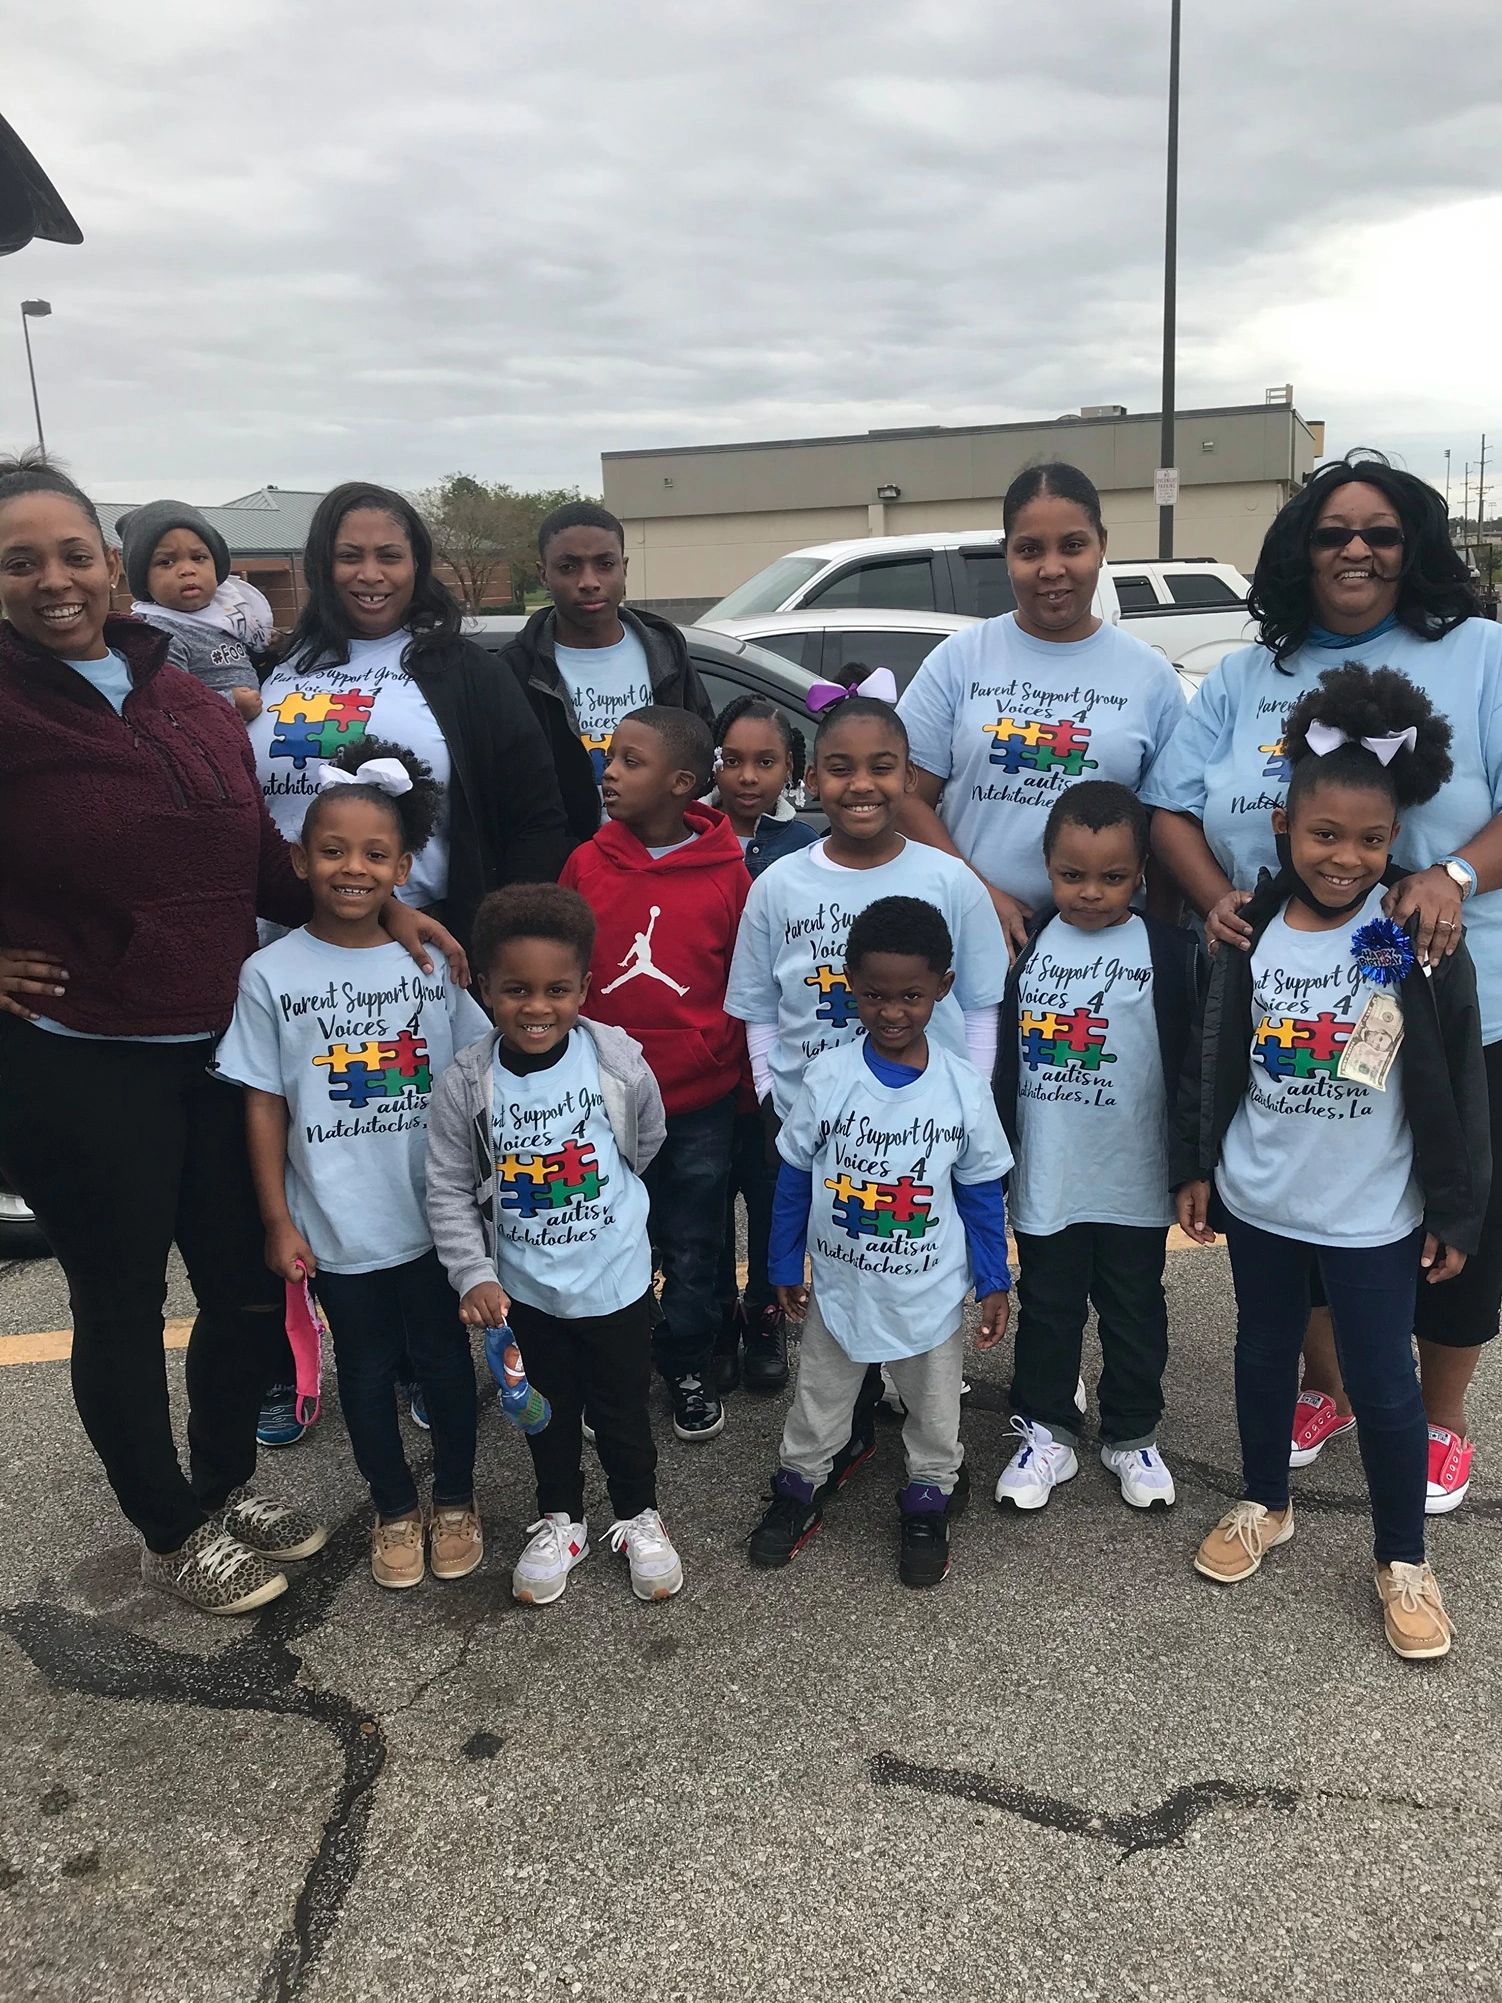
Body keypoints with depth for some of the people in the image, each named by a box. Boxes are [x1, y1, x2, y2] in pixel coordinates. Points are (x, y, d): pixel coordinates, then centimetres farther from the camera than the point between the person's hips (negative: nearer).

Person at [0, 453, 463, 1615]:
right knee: (122, 1304, 10)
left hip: (219, 1049, 6)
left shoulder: (189, 702, 7)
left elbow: (261, 861, 12)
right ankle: (173, 1534, 30)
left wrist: (378, 911, 1)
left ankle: (227, 1486, 39)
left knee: (251, 1288, 15)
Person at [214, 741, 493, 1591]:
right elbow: (264, 1104, -2)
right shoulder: (271, 974, -7)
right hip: (337, 1228, 0)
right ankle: (396, 1509, 36)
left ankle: (456, 1499, 36)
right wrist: (279, 1220, -3)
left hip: (436, 1218, 1)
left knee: (445, 1357, 14)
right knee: (368, 1371, 15)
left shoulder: (435, 959, -5)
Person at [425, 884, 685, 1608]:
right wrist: (474, 1275, -15)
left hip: (615, 1277, -1)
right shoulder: (467, 1084, -16)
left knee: (623, 1406, 16)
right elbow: (448, 1190, -7)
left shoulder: (619, 1063, -18)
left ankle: (639, 1517, 40)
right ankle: (559, 1520, 43)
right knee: (549, 1408, 20)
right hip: (522, 1285, 1)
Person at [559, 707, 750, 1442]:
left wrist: (746, 1077, 4)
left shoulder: (728, 873, -9)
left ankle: (688, 1366, 33)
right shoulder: (587, 864, -4)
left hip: (702, 1101, -1)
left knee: (693, 1244, 13)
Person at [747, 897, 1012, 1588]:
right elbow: (793, 1179, -3)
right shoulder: (827, 1078, -15)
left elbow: (982, 1194, -3)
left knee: (934, 1409, 19)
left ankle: (929, 1502, 41)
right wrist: (785, 1267, 3)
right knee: (819, 1397, 20)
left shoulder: (962, 1089, -14)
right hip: (838, 1284, 0)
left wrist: (994, 1283, 1)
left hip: (930, 1291, 0)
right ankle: (800, 1487, 43)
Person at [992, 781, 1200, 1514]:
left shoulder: (1169, 952, -8)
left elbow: (1187, 1065, -4)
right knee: (1046, 1310, 15)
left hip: (1133, 1181, -1)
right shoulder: (1026, 943, -1)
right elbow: (1001, 1059, 4)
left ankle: (1133, 1435, 33)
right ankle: (1046, 1433, 31)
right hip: (1043, 1178, 2)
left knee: (1134, 1314, 15)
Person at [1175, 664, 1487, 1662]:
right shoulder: (1253, 932, -5)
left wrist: (1456, 1213, -6)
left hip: (1373, 1214, -3)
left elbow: (1459, 1087, -7)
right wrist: (1196, 1167, 6)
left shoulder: (1419, 945, -13)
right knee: (1264, 1356, 19)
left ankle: (1405, 1560, 28)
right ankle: (1265, 1506, 41)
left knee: (1384, 1386, 7)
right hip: (1259, 1200, 3)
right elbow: (1213, 1058, 4)